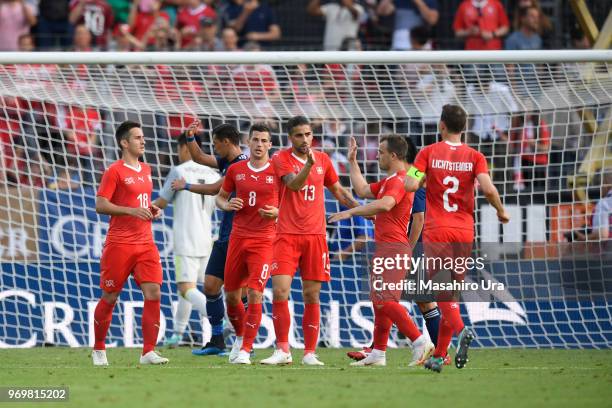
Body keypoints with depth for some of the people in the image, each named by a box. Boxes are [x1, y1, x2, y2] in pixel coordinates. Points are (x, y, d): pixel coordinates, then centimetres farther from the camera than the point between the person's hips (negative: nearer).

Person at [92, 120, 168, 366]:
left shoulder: (145, 170, 15)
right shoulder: (115, 171, -7)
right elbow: (100, 206, -13)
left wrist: (152, 209, 10)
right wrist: (131, 210, -21)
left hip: (145, 243, 6)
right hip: (119, 244, -6)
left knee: (153, 293, -9)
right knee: (110, 298, 4)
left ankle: (148, 352, -9)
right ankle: (98, 350, 20)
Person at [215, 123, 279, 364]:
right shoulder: (235, 170, 7)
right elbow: (220, 197, 18)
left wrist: (277, 212, -16)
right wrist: (227, 205, -4)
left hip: (264, 240, -4)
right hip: (238, 237, 4)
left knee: (255, 294, -15)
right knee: (231, 295, 8)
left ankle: (245, 350, -8)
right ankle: (241, 337, 34)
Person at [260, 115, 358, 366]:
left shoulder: (323, 159, 10)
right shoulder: (281, 159, -3)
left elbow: (338, 191, 23)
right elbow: (293, 185, -20)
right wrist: (309, 164, -35)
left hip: (315, 235, 3)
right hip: (287, 235, -3)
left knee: (312, 296, 2)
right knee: (280, 291, -12)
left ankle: (309, 353, 7)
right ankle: (283, 350, -2)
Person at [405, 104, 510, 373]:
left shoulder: (428, 153, -2)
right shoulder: (475, 157, 2)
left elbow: (411, 185, -11)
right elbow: (488, 189, -11)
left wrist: (417, 176, 12)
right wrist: (501, 212, 5)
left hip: (436, 232, -3)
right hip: (464, 232, 3)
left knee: (441, 290, -6)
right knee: (452, 290, 11)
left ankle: (461, 330, -35)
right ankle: (438, 356, 13)